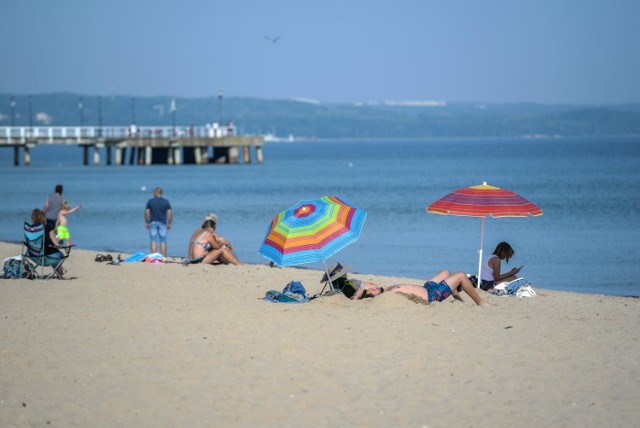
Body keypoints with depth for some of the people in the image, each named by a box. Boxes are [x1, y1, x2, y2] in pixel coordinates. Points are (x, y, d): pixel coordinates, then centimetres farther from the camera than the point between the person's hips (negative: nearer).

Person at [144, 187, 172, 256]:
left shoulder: (150, 201, -1)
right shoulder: (166, 202, 1)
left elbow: (146, 213, -4)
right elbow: (170, 213, -3)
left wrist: (147, 223, 6)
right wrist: (169, 224, 5)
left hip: (153, 223, 0)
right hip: (162, 223, 0)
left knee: (153, 241, -1)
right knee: (163, 241, 4)